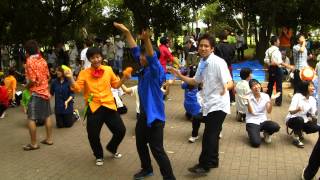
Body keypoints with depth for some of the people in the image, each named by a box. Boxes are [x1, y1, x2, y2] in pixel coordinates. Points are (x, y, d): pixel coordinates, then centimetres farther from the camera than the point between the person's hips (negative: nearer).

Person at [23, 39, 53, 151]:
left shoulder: (30, 61, -13)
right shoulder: (42, 60, 6)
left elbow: (32, 80, -17)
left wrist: (26, 87, 1)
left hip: (36, 93, -7)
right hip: (45, 91, 7)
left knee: (31, 119, -1)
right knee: (47, 116, 15)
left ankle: (34, 144, 4)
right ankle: (49, 139, 24)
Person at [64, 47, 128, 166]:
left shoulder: (108, 70, 4)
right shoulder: (84, 73, -2)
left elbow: (115, 84, 15)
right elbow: (77, 89, -8)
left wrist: (124, 79, 0)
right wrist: (70, 78, -22)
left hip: (109, 105, 2)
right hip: (94, 107, -2)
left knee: (120, 130, 5)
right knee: (93, 135, 2)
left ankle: (111, 148, 36)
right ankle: (99, 156, 31)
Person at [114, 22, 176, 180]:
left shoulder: (155, 70, -15)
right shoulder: (143, 69, 5)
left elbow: (152, 57, -35)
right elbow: (134, 50, 10)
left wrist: (147, 40, -51)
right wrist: (126, 32, 9)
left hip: (155, 115, -9)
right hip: (144, 114, 9)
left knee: (157, 149, -5)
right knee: (140, 144, 22)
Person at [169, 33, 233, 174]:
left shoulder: (218, 62, -19)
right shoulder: (202, 63, 4)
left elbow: (230, 83, -24)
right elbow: (196, 81, 16)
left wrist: (226, 87, -47)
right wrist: (180, 76, 3)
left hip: (218, 104, -8)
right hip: (209, 104, 8)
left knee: (209, 135, -6)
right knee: (211, 135, 19)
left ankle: (204, 165, 8)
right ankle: (212, 161, 35)